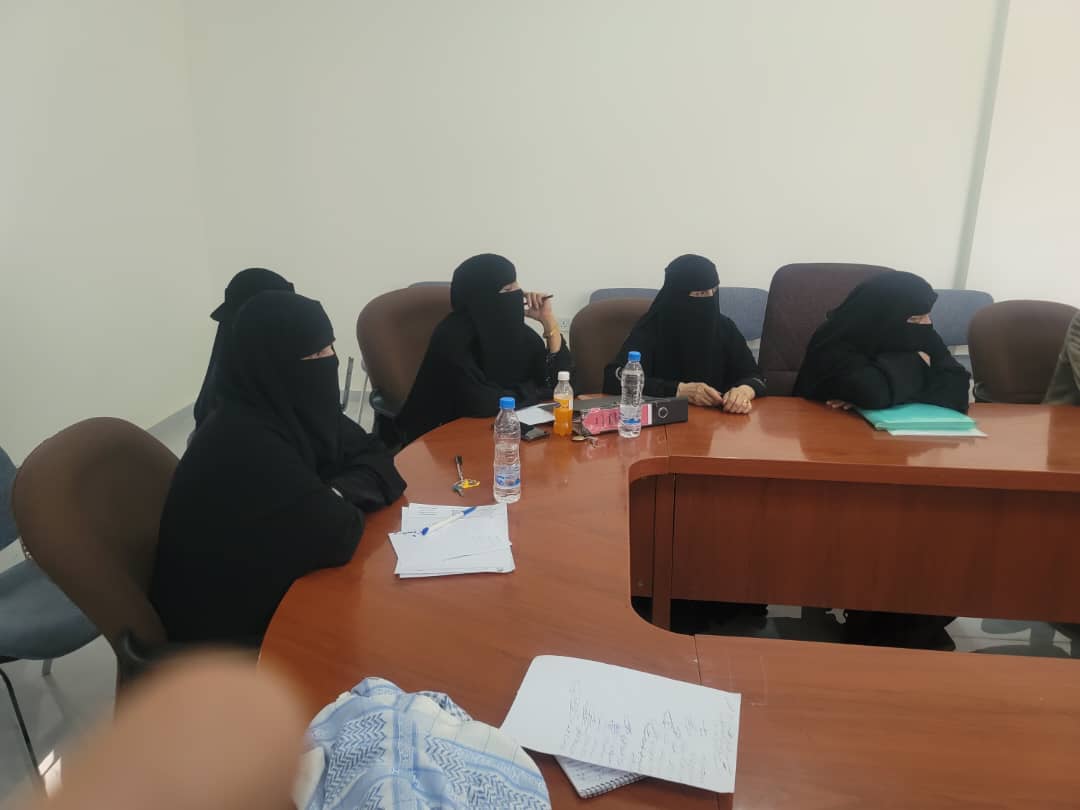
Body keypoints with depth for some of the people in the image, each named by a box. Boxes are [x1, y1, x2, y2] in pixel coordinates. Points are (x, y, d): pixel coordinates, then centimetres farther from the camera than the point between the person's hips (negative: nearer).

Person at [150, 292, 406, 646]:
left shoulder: (292, 407, -4)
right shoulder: (244, 444, -29)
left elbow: (375, 458, 2)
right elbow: (337, 537, -29)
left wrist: (339, 493, -17)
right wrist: (340, 501, -9)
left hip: (275, 587, 7)